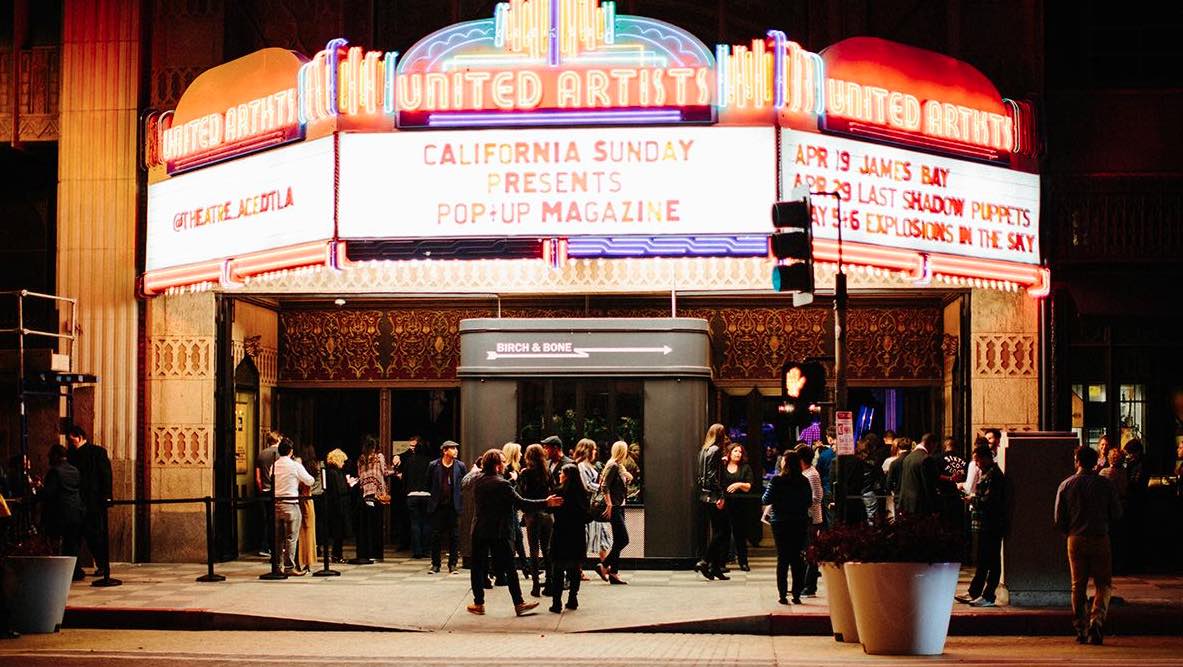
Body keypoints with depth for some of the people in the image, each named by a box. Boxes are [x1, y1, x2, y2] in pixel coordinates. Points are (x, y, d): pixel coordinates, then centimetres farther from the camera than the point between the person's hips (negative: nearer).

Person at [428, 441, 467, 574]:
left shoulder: (460, 466, 1)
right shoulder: (433, 466, -1)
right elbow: (429, 483, 12)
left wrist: (457, 495, 6)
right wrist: (436, 495, 11)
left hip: (454, 506, 1)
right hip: (438, 506, -1)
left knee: (454, 537, 2)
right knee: (436, 536, 2)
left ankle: (452, 565, 9)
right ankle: (435, 564, 11)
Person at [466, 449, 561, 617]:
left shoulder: (477, 481, 2)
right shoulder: (502, 484, -16)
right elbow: (520, 503, -20)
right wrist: (546, 503, -18)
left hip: (479, 532, 4)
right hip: (499, 532, -4)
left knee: (478, 567, 10)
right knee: (509, 568, 2)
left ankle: (478, 603, 11)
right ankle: (519, 603, 3)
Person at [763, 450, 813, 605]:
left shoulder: (777, 480, -12)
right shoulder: (804, 481, -4)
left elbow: (766, 500, -11)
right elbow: (809, 502, 2)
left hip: (781, 523, -2)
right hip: (800, 523, 2)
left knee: (782, 559, 4)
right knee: (798, 558, 8)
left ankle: (783, 595, 2)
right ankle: (797, 595, 8)